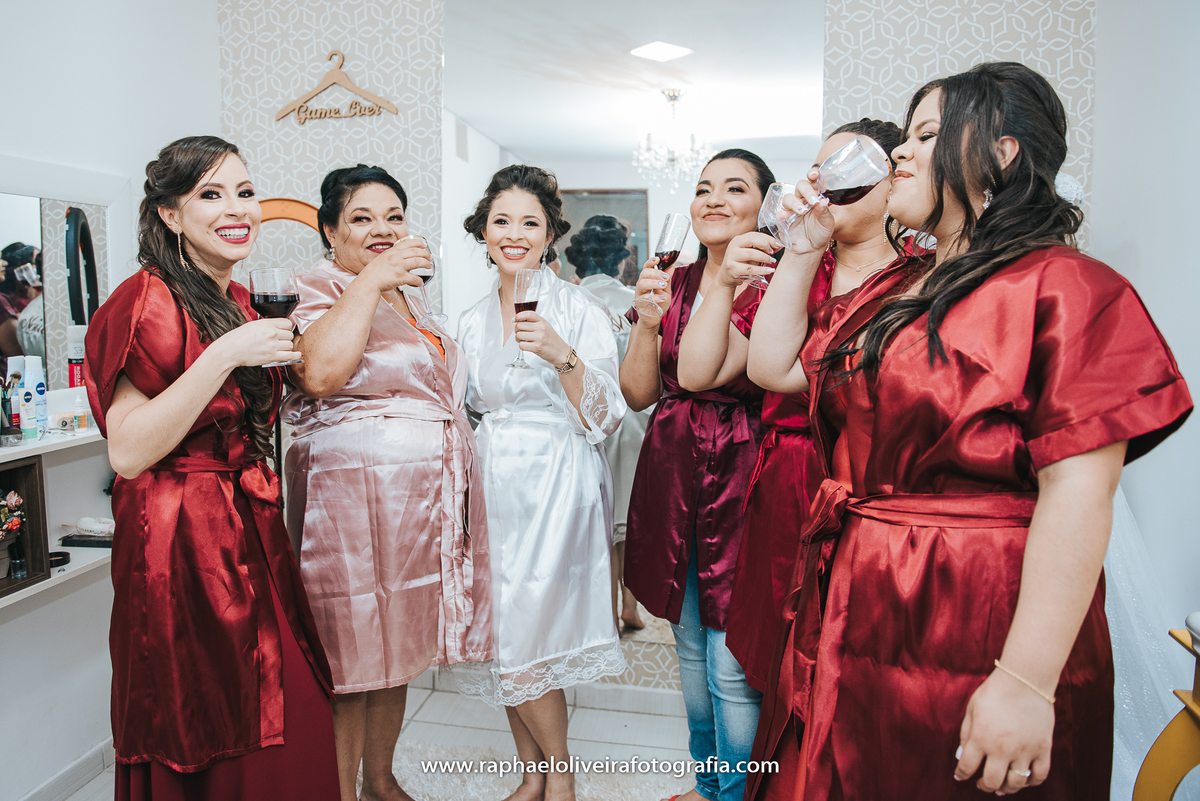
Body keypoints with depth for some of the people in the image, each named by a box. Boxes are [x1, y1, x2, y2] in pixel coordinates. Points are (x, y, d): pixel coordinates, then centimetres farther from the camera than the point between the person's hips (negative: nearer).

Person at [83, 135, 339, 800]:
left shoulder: (239, 303, 12)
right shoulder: (149, 302, -14)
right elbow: (127, 452, -21)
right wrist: (226, 354, -25)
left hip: (252, 528, 8)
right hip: (182, 539, -8)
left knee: (278, 732, 14)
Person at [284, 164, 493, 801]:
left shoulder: (406, 300, 19)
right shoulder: (319, 289, -6)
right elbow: (320, 373, -28)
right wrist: (370, 279, -24)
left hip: (424, 503, 8)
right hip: (353, 502, -8)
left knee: (396, 652, 18)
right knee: (349, 663, 1)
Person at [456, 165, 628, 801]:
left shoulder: (579, 310, -6)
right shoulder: (472, 320, 10)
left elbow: (603, 420, -12)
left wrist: (563, 355, -26)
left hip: (556, 486, -5)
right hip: (493, 487, 5)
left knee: (522, 641, -4)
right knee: (505, 642, 9)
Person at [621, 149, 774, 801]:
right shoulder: (673, 282, 10)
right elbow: (639, 394, 4)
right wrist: (647, 319, -10)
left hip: (740, 477, -5)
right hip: (671, 476, 5)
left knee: (732, 665, -2)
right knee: (690, 646, 18)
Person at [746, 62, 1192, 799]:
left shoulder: (1062, 288, -13)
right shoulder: (889, 292, 13)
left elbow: (1079, 496, -20)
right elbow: (773, 366, 16)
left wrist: (1028, 683, -23)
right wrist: (804, 249, 10)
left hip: (967, 646, -7)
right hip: (857, 623, 8)